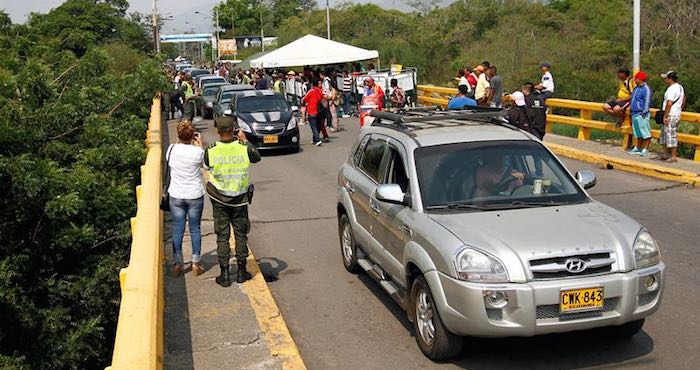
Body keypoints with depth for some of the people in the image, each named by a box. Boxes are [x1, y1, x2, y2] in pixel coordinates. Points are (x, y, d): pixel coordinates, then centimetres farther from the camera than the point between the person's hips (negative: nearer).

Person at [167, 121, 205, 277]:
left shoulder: (171, 149, -9)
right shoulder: (197, 152, -15)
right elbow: (205, 162, 6)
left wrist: (179, 142, 13)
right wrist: (199, 145, 10)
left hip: (176, 196, 2)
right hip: (195, 196, -1)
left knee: (177, 230, 10)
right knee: (195, 229, 10)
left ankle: (177, 264, 15)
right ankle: (196, 265, 16)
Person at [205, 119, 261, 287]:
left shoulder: (211, 151, -13)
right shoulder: (244, 148, -13)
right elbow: (257, 157, 8)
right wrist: (245, 140, 16)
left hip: (219, 200, 0)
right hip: (240, 199, 1)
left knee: (222, 236, 8)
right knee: (241, 234, 14)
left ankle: (224, 275, 10)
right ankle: (241, 272, 22)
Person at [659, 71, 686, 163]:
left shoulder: (671, 89, -19)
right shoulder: (680, 87, 13)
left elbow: (669, 104, -25)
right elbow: (683, 101, 24)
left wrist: (665, 116, -21)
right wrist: (679, 110, 28)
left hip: (671, 115, -10)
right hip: (677, 114, 10)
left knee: (671, 136, -5)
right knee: (664, 134, 17)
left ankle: (673, 157, -1)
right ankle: (666, 154, 24)